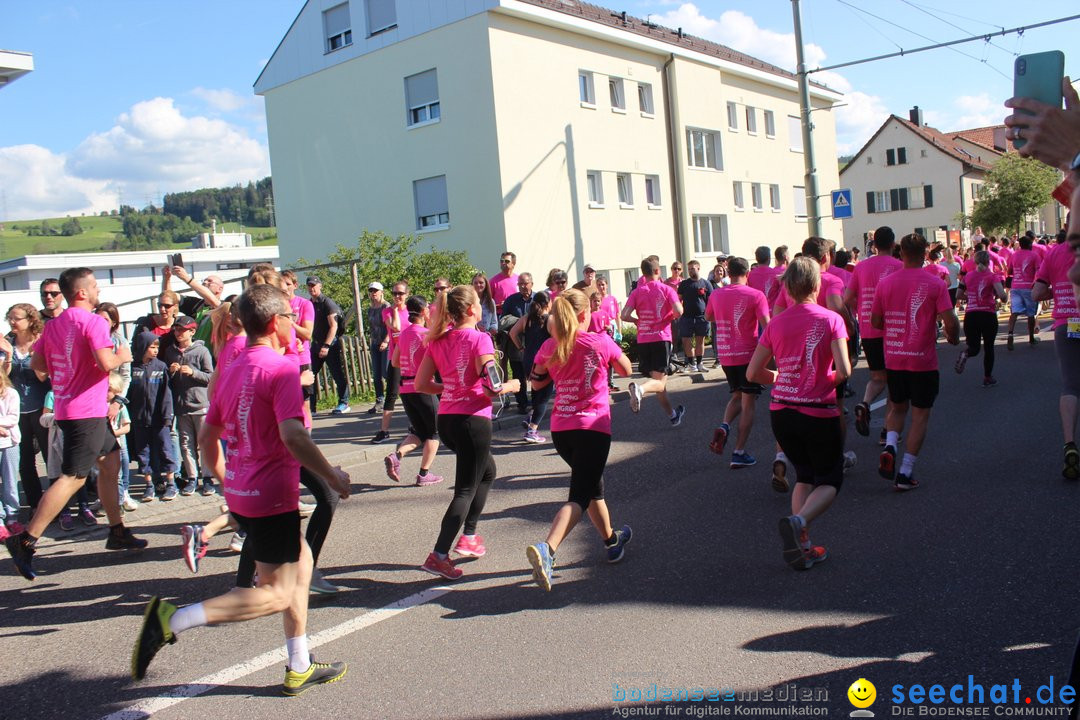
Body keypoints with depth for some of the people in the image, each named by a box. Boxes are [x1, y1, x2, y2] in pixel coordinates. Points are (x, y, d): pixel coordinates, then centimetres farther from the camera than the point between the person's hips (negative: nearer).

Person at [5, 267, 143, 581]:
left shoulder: (53, 325, 10)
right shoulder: (93, 321, -15)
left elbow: (37, 363, 14)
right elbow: (105, 362, -26)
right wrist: (122, 356, -6)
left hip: (68, 406, 9)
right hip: (87, 411, -9)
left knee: (111, 460, 17)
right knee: (73, 478, -7)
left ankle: (117, 532, 23)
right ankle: (26, 541, -8)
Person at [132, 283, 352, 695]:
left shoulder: (232, 370, 10)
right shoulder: (281, 368, -15)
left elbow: (207, 437, 16)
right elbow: (293, 435, -27)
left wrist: (227, 483, 26)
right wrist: (332, 476, -17)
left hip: (239, 493, 9)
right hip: (272, 496, -9)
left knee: (301, 561, 21)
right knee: (278, 594, -1)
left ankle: (300, 669, 27)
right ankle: (173, 618, -10)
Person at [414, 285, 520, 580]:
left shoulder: (438, 340, 6)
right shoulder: (479, 339, -13)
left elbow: (421, 384, 7)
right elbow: (491, 388, -19)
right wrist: (510, 386, 1)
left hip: (446, 419, 8)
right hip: (473, 420, -8)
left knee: (487, 471, 27)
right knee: (467, 489, 2)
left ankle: (469, 536, 29)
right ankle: (439, 556, -3)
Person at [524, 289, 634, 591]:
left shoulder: (549, 347, 3)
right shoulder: (600, 342, -7)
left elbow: (537, 382, 18)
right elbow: (626, 370, 9)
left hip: (560, 429, 5)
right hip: (593, 427, -5)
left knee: (592, 483, 25)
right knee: (580, 496, -6)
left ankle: (611, 540, 42)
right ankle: (546, 549, -29)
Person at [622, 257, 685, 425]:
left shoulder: (637, 292, 5)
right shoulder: (666, 289, -1)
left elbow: (625, 315, -5)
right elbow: (678, 311, -15)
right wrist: (672, 316, 7)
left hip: (643, 341, 4)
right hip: (661, 339, -4)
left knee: (659, 380, 16)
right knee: (659, 381, -5)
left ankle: (672, 415, 29)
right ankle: (640, 389, -38)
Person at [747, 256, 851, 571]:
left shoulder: (776, 323, 1)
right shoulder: (831, 320, -8)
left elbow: (752, 373, 2)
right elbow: (844, 371, -17)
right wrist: (832, 379, 5)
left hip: (781, 412, 4)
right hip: (819, 413, -4)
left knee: (805, 475, 22)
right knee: (830, 481, 14)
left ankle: (802, 546, 11)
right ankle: (799, 521, -16)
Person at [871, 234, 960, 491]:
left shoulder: (885, 283, 0)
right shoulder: (935, 283, -8)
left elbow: (875, 321, 6)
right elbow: (950, 321, -13)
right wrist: (953, 338, 9)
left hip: (893, 360, 3)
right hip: (923, 361, -3)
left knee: (897, 407, 21)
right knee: (920, 414, 8)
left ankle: (889, 446, -7)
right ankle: (906, 472, 4)